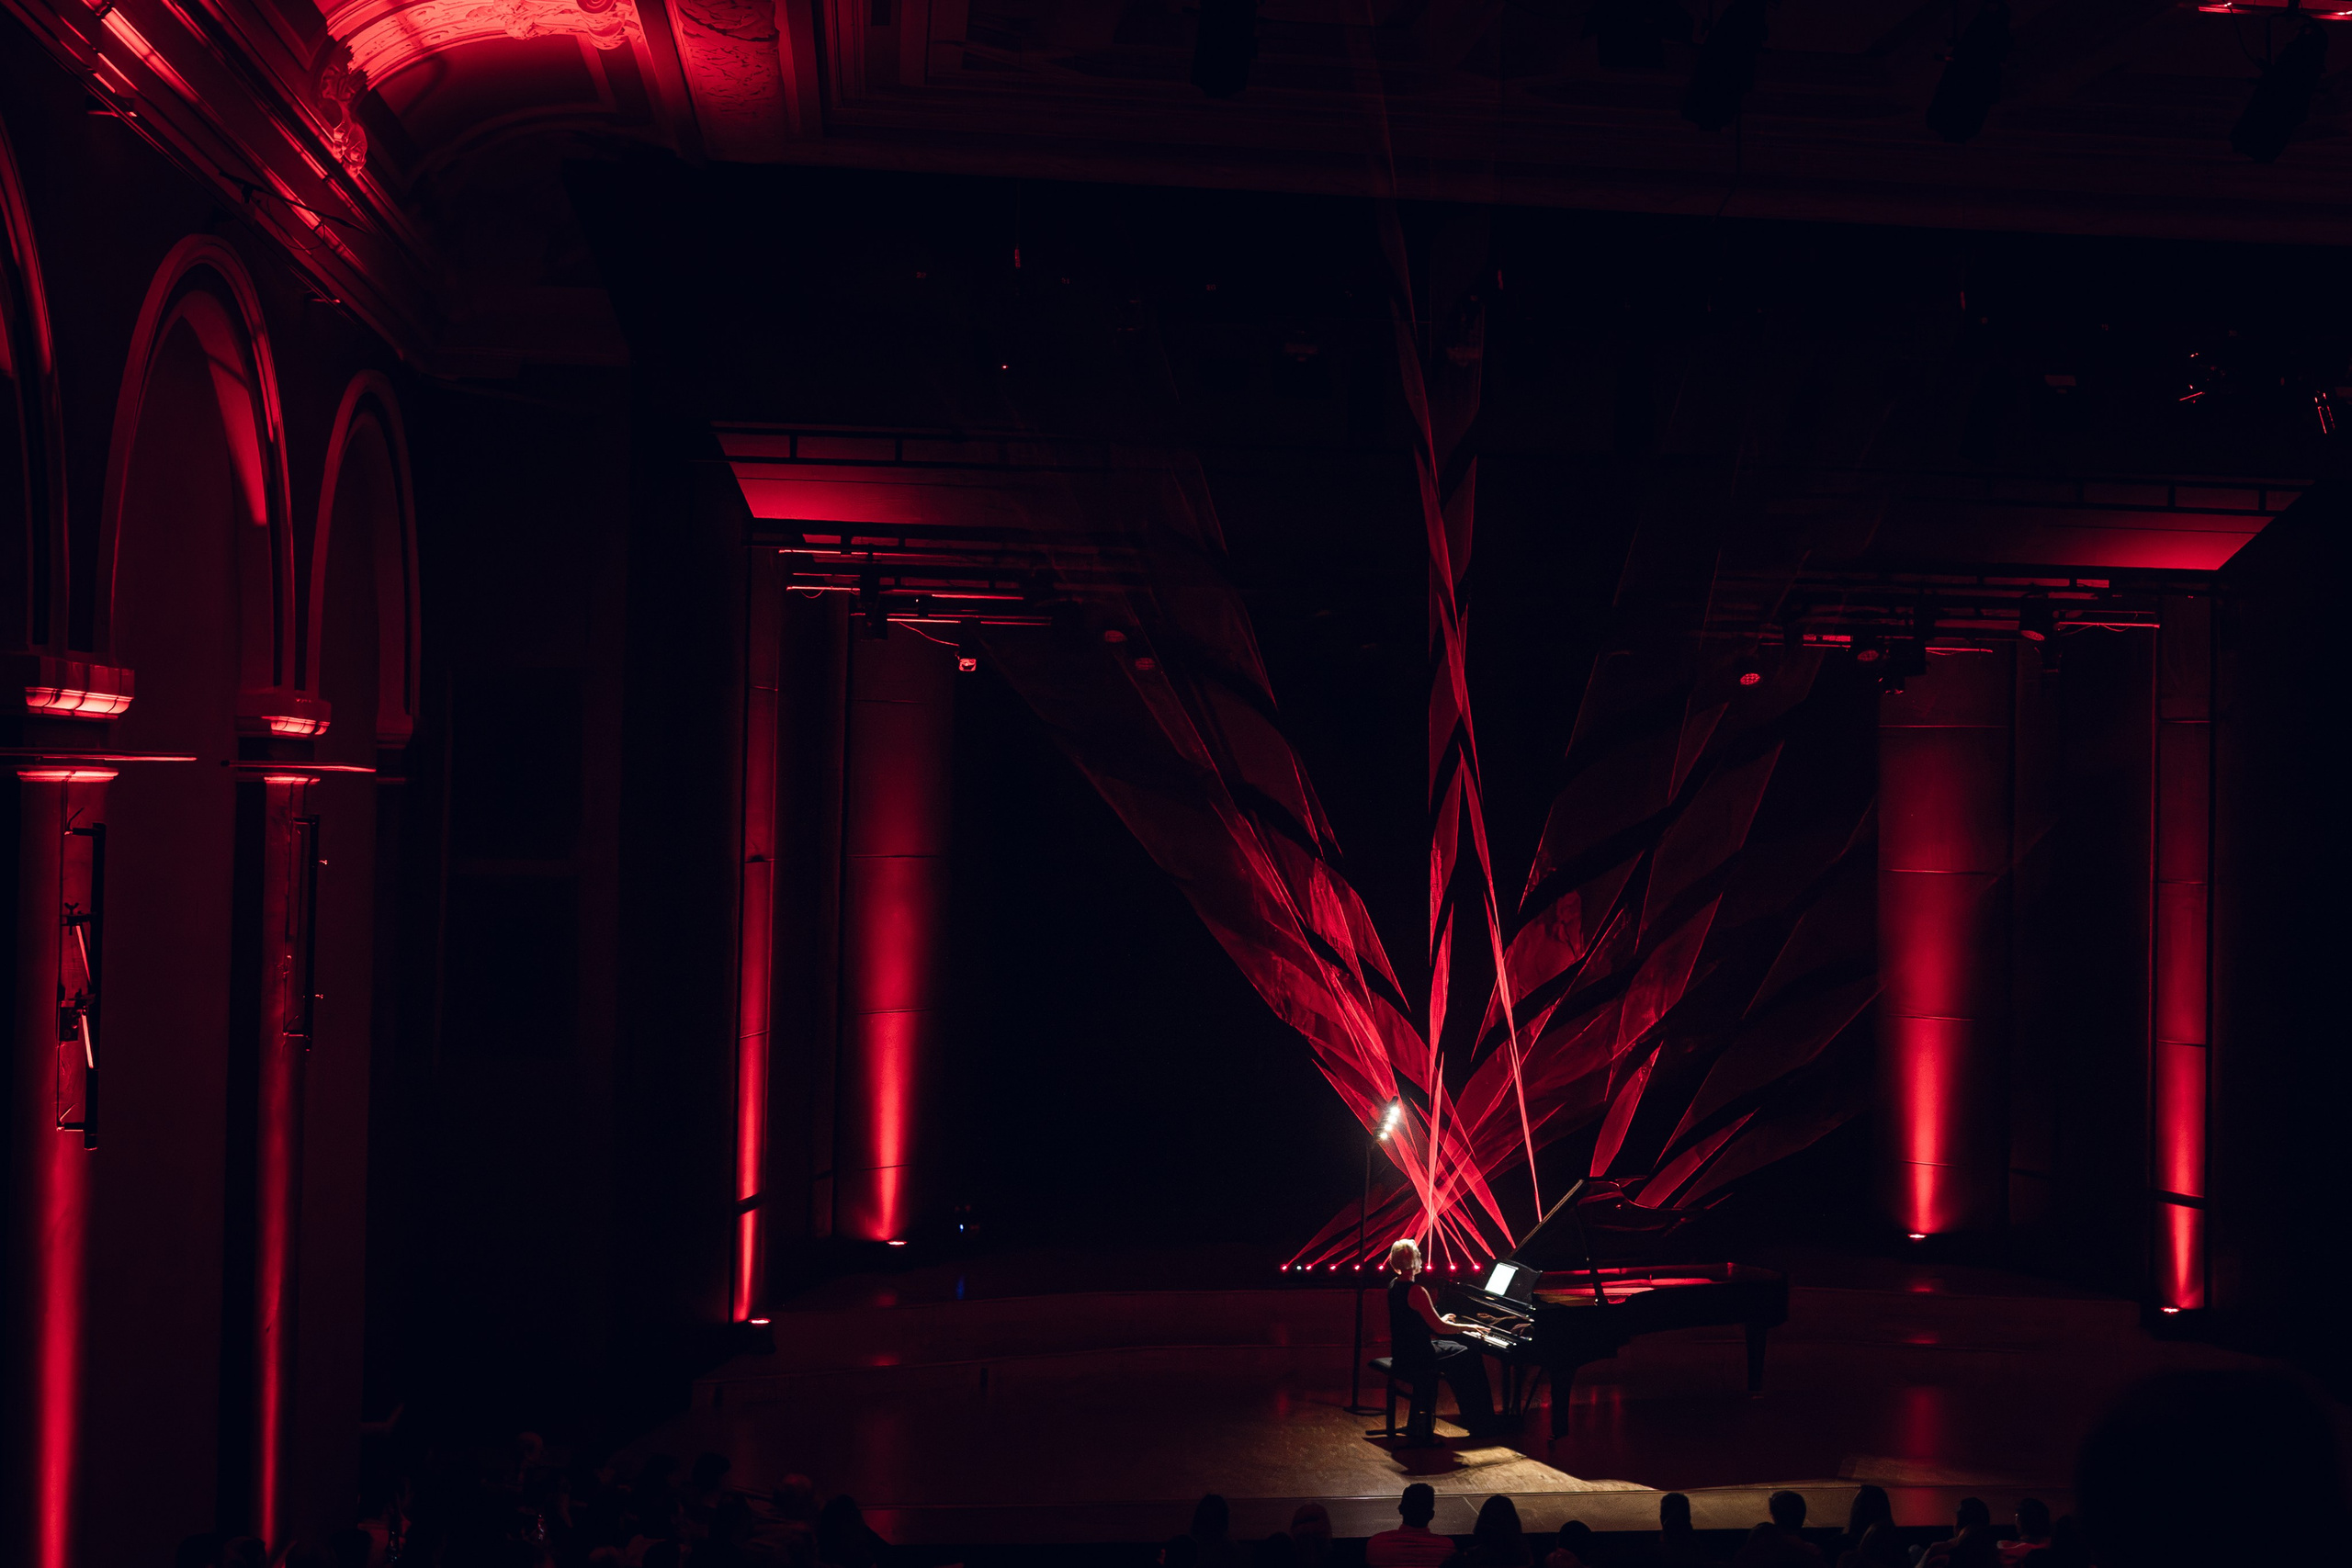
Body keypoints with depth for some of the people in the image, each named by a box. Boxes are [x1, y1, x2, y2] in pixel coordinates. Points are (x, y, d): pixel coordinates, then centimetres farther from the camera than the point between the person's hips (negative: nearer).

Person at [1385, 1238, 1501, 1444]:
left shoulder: (1394, 1285, 3)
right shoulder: (1416, 1291, -24)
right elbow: (1439, 1327, -21)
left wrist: (1441, 1319, 26)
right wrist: (1469, 1327, -8)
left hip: (1402, 1350, 9)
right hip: (1416, 1356, -9)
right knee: (1470, 1356, 3)